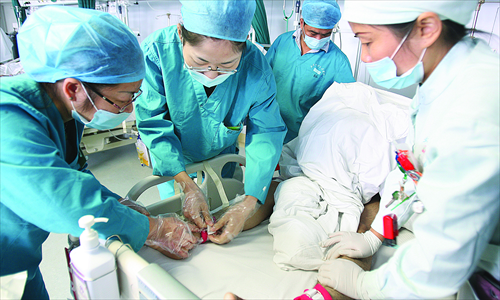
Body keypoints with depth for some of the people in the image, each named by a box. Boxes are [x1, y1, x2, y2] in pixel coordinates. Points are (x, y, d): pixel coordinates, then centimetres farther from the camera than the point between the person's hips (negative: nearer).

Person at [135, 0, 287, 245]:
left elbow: (266, 133, -26)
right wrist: (186, 185, -40)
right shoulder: (156, 51, -35)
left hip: (222, 155, 1)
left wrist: (249, 205, -37)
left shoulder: (256, 67, -32)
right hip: (172, 160, -1)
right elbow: (154, 125, -30)